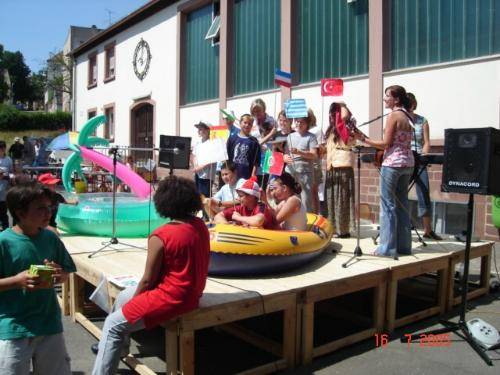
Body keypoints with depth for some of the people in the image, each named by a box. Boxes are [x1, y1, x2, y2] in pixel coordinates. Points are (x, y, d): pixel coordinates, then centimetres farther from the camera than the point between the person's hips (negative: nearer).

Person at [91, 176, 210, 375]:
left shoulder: (161, 236, -22)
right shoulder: (201, 226, 0)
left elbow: (148, 280, -15)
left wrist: (133, 300, 5)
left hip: (171, 298, -9)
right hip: (191, 293, 9)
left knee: (113, 325, 3)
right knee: (123, 297, 24)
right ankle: (115, 346, 41)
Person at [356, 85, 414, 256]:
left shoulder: (393, 116, -10)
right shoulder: (406, 116, 15)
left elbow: (386, 144, -14)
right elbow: (401, 142, 15)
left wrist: (364, 139, -11)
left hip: (392, 164, -9)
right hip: (407, 164, 9)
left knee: (388, 205, -4)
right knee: (402, 205, 12)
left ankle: (388, 247, -1)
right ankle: (404, 245, 17)